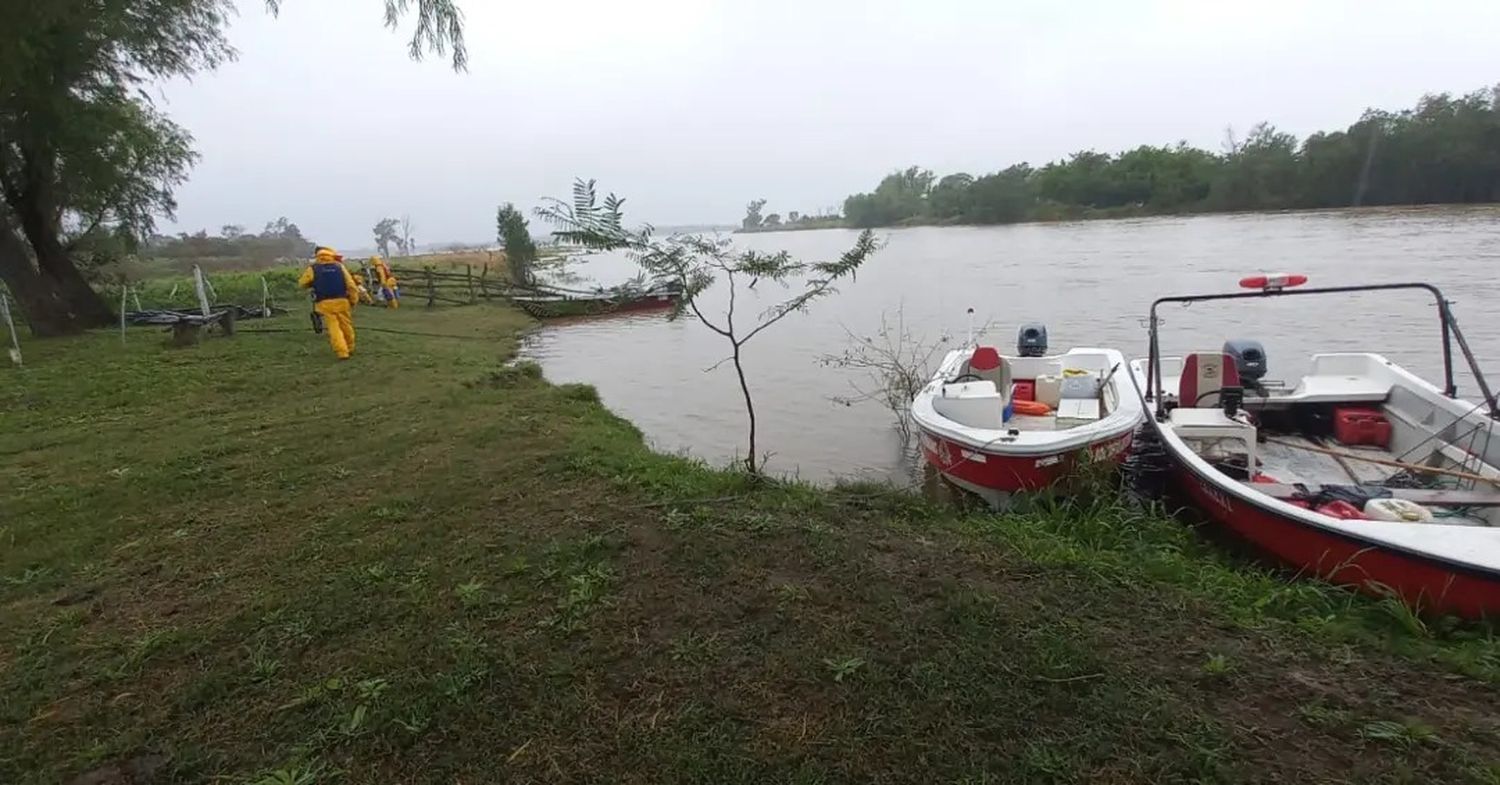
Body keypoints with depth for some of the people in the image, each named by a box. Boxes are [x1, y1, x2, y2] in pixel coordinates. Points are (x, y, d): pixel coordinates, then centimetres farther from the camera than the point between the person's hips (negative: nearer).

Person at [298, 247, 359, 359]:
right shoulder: (340, 267, 7)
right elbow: (351, 285, 2)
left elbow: (302, 283, 15)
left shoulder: (312, 269, 6)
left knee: (333, 328, 0)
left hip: (325, 303, -1)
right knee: (346, 326, 13)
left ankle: (342, 352, -7)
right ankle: (350, 348, 24)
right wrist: (354, 300, 9)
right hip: (342, 301, 1)